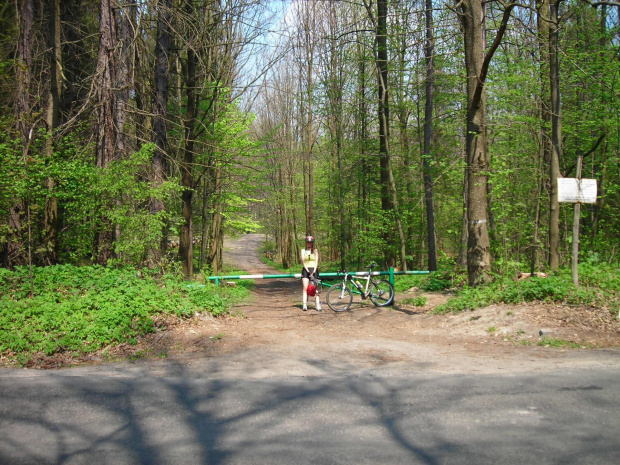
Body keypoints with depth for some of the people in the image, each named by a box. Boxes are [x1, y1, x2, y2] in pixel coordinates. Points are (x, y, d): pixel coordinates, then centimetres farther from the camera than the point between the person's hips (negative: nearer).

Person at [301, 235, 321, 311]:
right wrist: (307, 270, -14)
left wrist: (314, 270, -13)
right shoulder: (303, 250, 9)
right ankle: (304, 305, -13)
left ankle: (318, 305, -2)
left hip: (314, 270, 0)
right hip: (306, 270, 0)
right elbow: (303, 261, -1)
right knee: (305, 288, -9)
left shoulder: (315, 250, 8)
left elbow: (316, 261, 0)